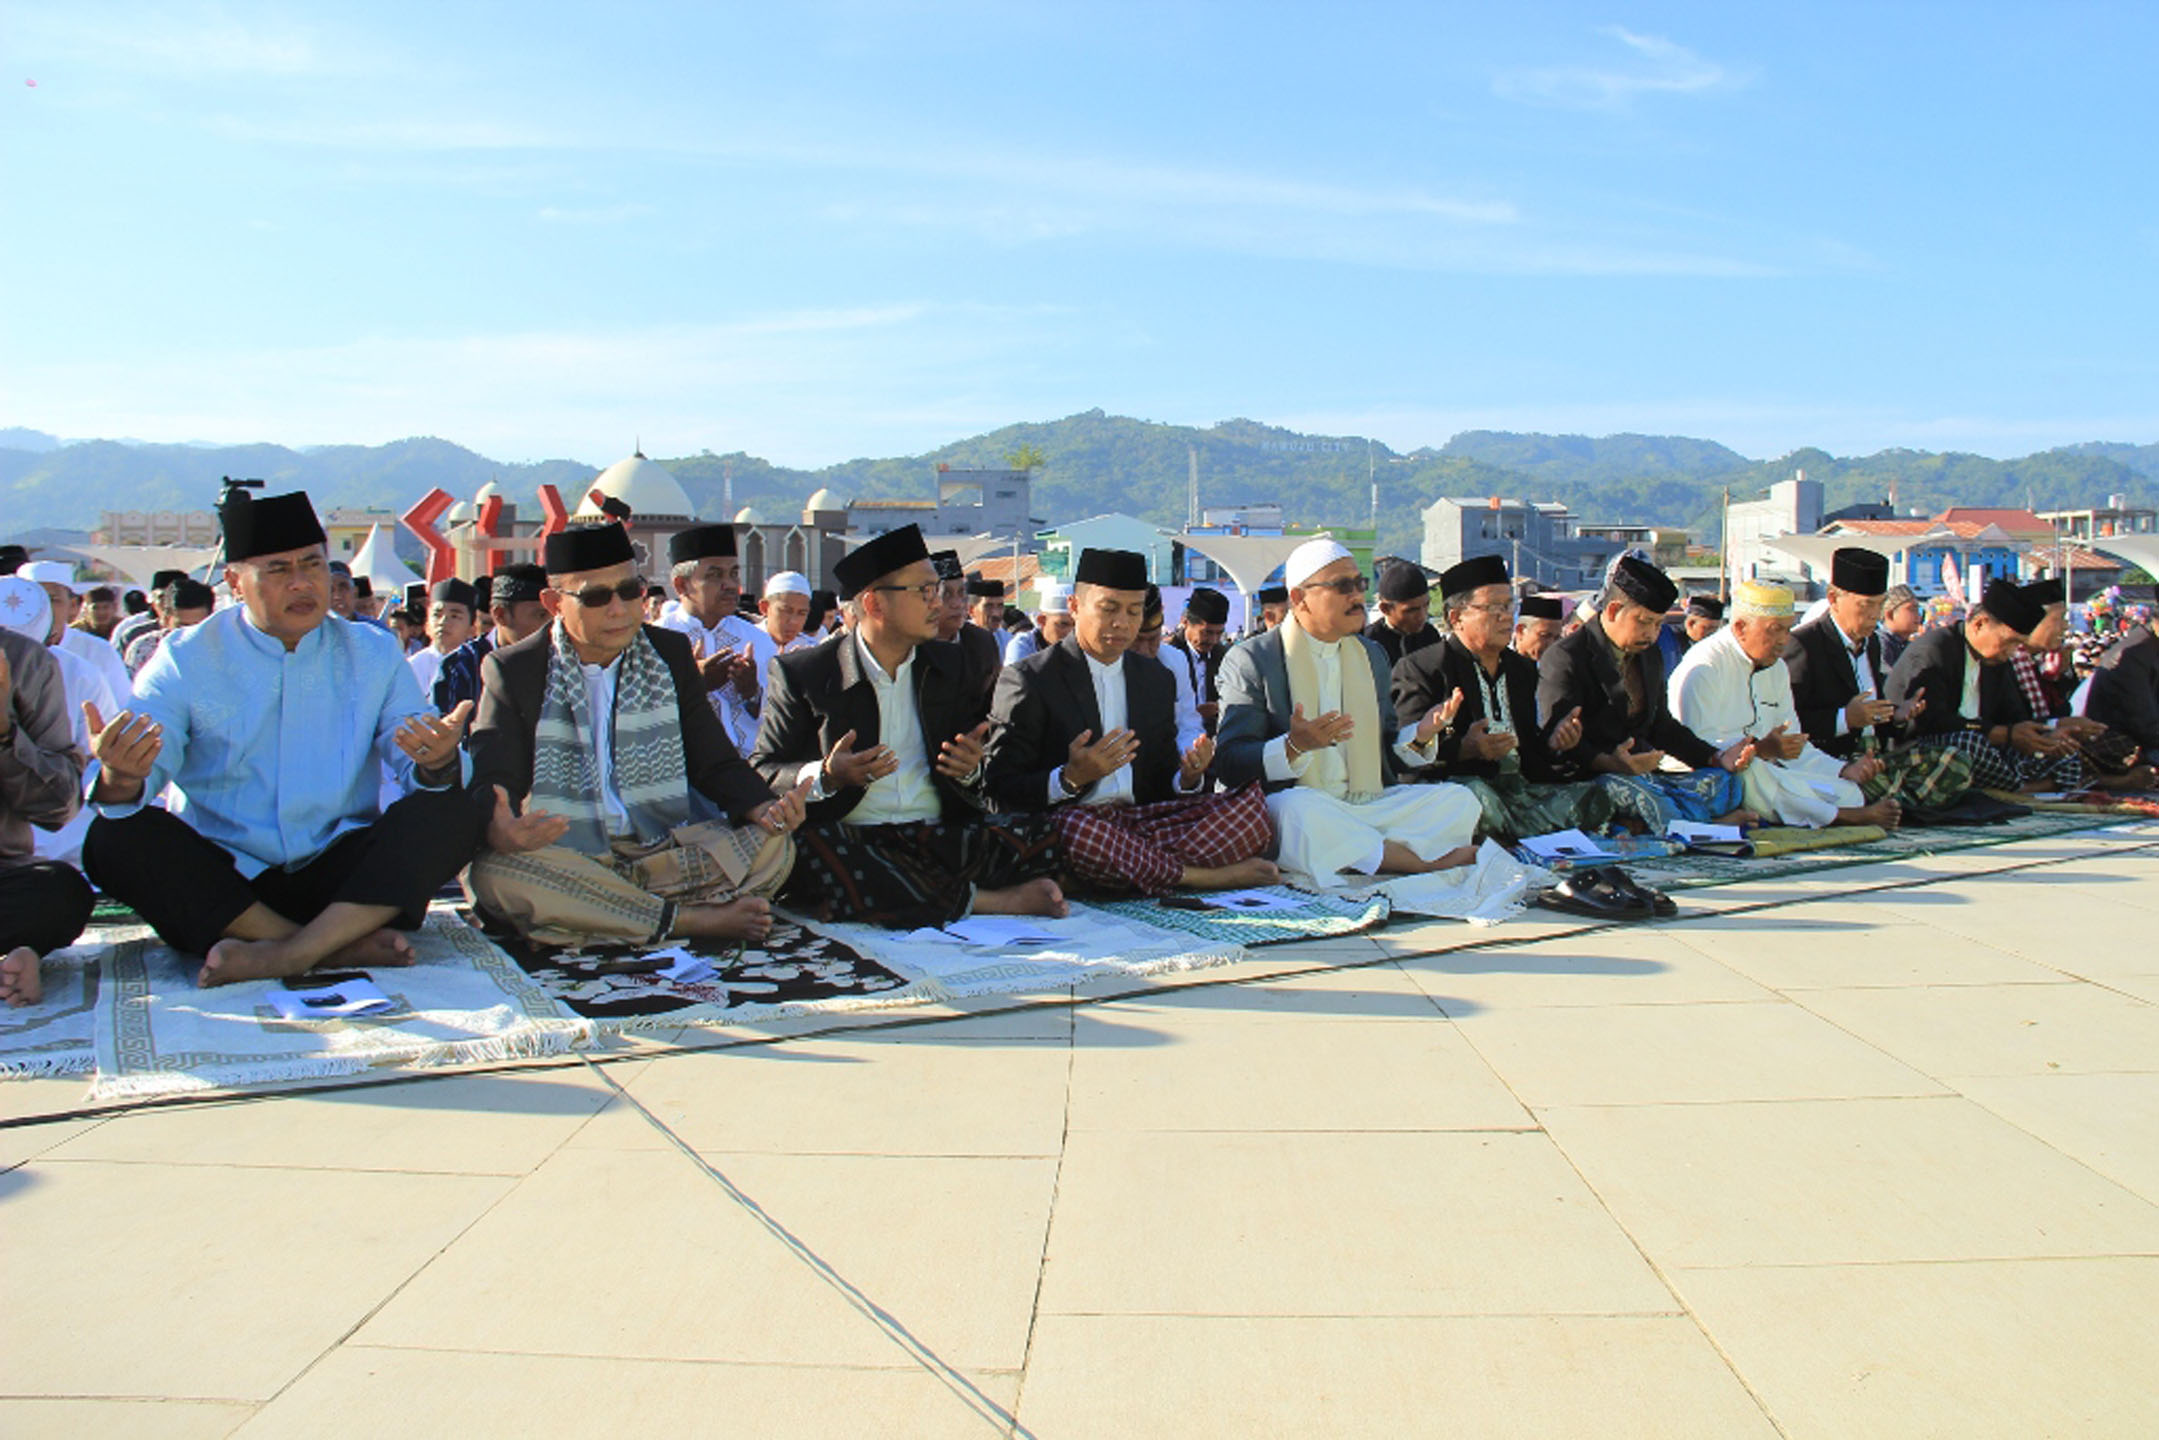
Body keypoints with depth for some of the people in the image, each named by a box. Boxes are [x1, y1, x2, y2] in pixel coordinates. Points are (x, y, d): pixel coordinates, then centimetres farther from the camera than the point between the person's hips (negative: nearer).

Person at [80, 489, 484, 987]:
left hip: (340, 875, 0)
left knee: (450, 816, -23)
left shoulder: (373, 655, 7)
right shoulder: (186, 659, 2)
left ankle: (288, 954, -32)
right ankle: (341, 944, -28)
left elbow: (415, 767, -2)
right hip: (221, 879, 0)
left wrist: (437, 763, -28)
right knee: (114, 839, -27)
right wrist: (120, 781, -35)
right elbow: (143, 773, -9)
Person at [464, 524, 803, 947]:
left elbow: (713, 762, 11)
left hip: (665, 854, 2)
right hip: (562, 857, -2)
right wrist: (498, 829, -32)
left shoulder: (671, 653, 12)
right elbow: (491, 784, -6)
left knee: (773, 846, -21)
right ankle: (693, 919, -28)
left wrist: (762, 808, -12)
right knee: (497, 871, -35)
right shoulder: (512, 670, 2)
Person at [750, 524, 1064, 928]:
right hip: (851, 841, -2)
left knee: (1044, 835, -21)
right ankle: (991, 901, -30)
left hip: (940, 840, 3)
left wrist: (969, 770, -4)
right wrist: (826, 776, -17)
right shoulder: (803, 674, 5)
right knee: (808, 850, -38)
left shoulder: (950, 666, 17)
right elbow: (761, 773, 3)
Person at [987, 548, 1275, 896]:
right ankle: (1199, 876, -21)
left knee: (1251, 799, -15)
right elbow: (1001, 792, -5)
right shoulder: (1027, 680, -1)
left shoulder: (1157, 678, 18)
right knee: (1071, 826, -40)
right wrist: (1072, 778, -23)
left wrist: (1188, 777, -5)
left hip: (1144, 820, 5)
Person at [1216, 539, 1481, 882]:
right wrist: (1295, 746, -27)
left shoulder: (1373, 656, 18)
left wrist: (1419, 736, 0)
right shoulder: (1251, 660, -2)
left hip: (1368, 806, 5)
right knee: (1297, 808, -38)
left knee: (1460, 801, -12)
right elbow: (1229, 767, -10)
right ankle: (1426, 862, -23)